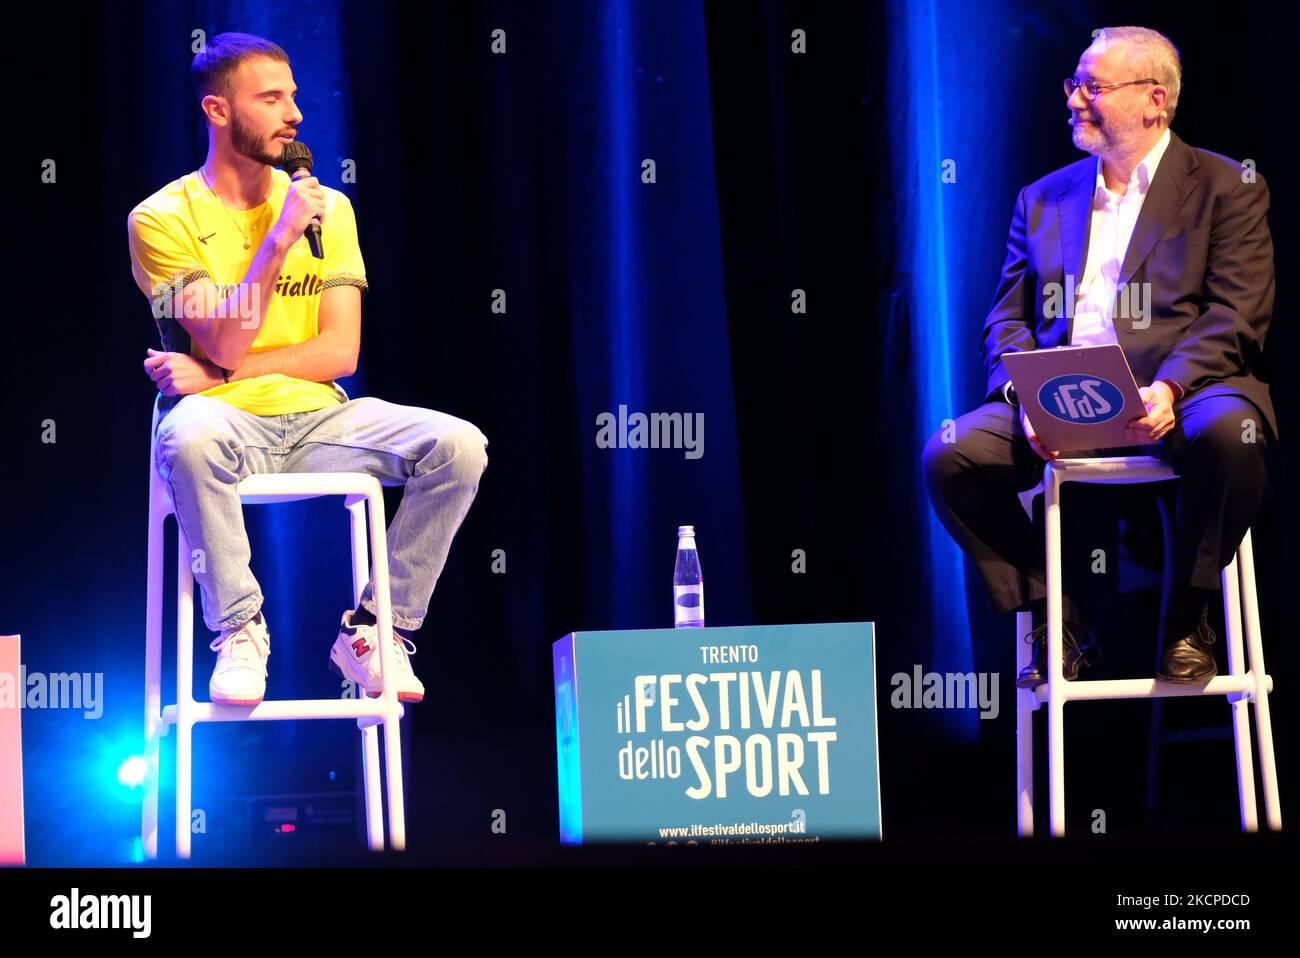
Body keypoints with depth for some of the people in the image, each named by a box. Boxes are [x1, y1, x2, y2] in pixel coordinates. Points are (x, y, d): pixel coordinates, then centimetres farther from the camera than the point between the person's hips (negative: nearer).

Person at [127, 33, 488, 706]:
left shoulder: (327, 208, 9)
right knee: (189, 436, -40)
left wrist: (217, 374, -10)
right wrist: (278, 239, -18)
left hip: (317, 419, 4)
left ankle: (373, 630, -6)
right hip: (229, 423, -4)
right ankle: (239, 629, -20)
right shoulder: (163, 218, -2)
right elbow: (223, 345, -12)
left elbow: (340, 352, 0)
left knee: (459, 444, -20)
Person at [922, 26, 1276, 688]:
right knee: (948, 456, -22)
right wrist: (1027, 395, -8)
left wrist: (1169, 389, -22)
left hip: (1185, 392, -3)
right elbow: (1008, 318, 15)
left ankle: (1187, 618, -14)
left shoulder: (1226, 187, 8)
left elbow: (1237, 315, -4)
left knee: (1230, 432, -38)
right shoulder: (1043, 200, 21)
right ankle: (1053, 622, -6)